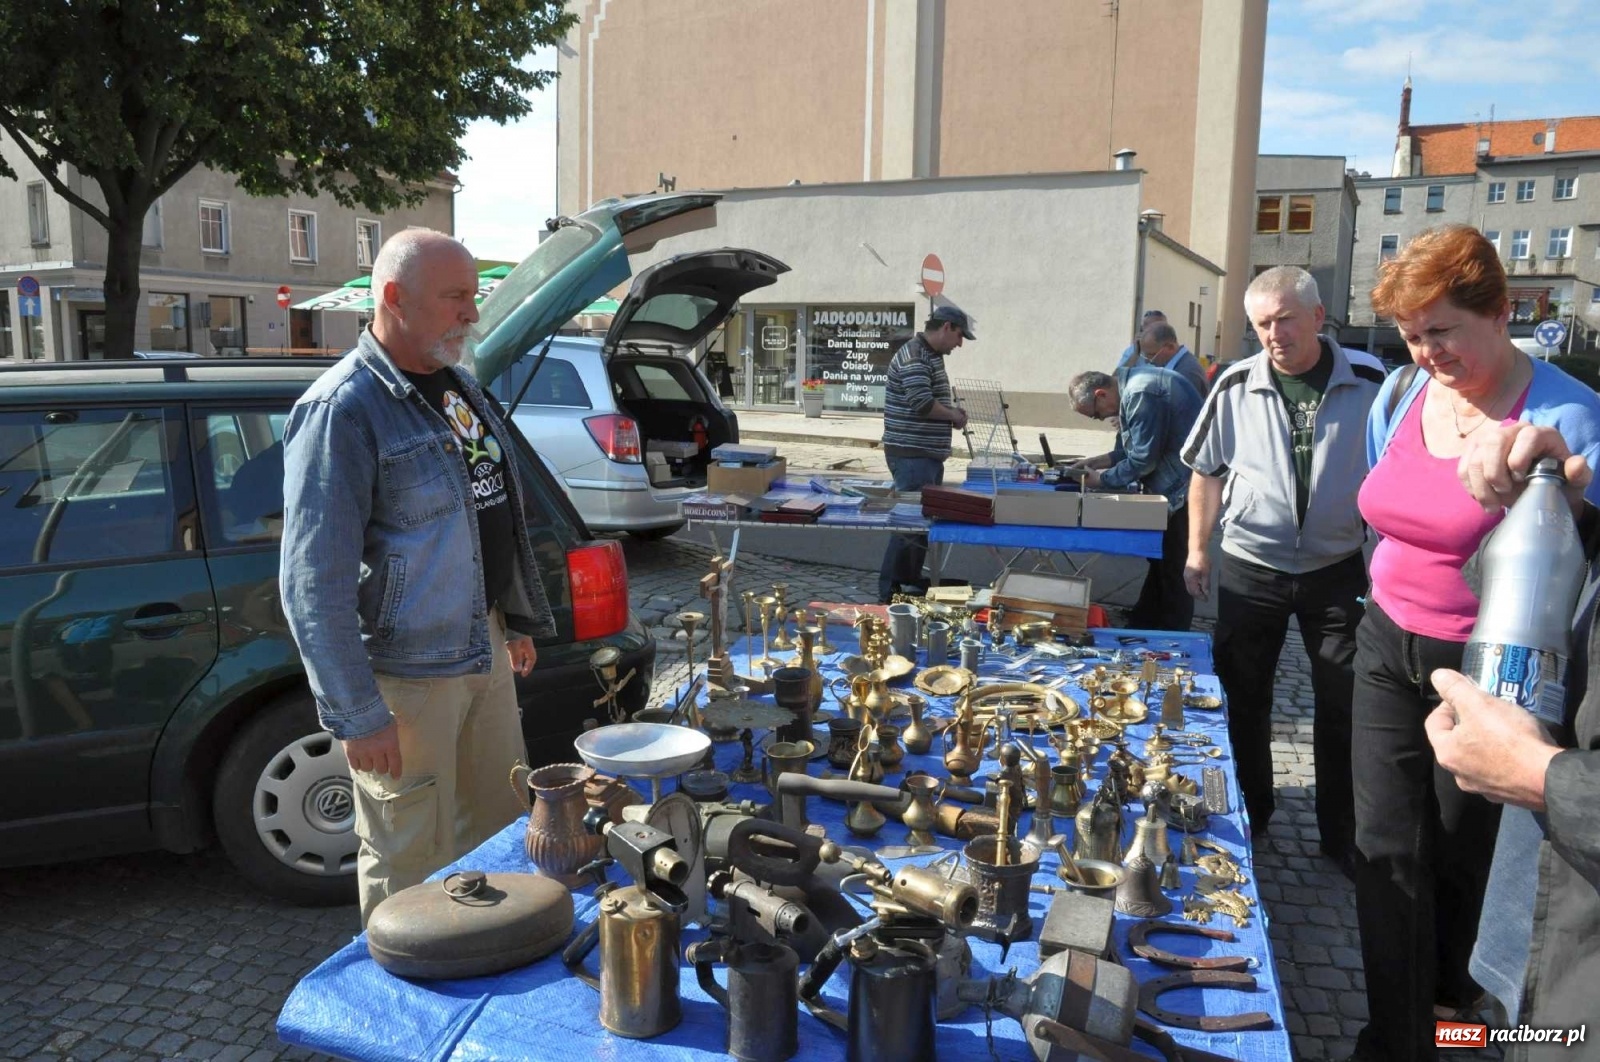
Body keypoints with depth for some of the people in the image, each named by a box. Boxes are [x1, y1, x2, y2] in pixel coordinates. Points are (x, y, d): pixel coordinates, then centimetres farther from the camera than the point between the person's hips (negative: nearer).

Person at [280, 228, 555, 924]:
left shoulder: (458, 387, 9)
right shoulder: (342, 411, -19)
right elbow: (314, 583, -21)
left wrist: (520, 620, 20)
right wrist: (356, 717, -20)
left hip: (486, 647, 9)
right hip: (408, 674, -9)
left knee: (503, 826, 21)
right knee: (410, 865, 6)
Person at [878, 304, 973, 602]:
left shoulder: (931, 355, 17)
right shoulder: (914, 357, -16)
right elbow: (921, 403, -27)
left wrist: (951, 411, 9)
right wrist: (953, 415, -12)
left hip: (928, 454, 11)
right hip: (911, 455, -11)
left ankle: (911, 579, 29)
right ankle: (890, 592, -3)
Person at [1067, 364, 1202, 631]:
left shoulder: (1141, 394, -23)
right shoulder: (1131, 384, 10)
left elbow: (1143, 459, -21)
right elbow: (1138, 445, 19)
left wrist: (1103, 478, -8)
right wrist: (1102, 461, 9)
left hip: (1184, 488, -11)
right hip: (1176, 486, 11)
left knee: (1173, 569, -1)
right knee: (1161, 561, 19)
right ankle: (1142, 626, 31)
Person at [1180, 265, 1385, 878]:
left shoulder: (1368, 383, -7)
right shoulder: (1236, 386, -5)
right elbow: (1207, 472, 4)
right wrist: (1197, 551, 3)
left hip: (1337, 569, 0)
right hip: (1250, 568, 1)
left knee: (1344, 709, 6)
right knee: (1243, 699, 12)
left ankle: (1342, 834, 23)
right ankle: (1247, 816, 32)